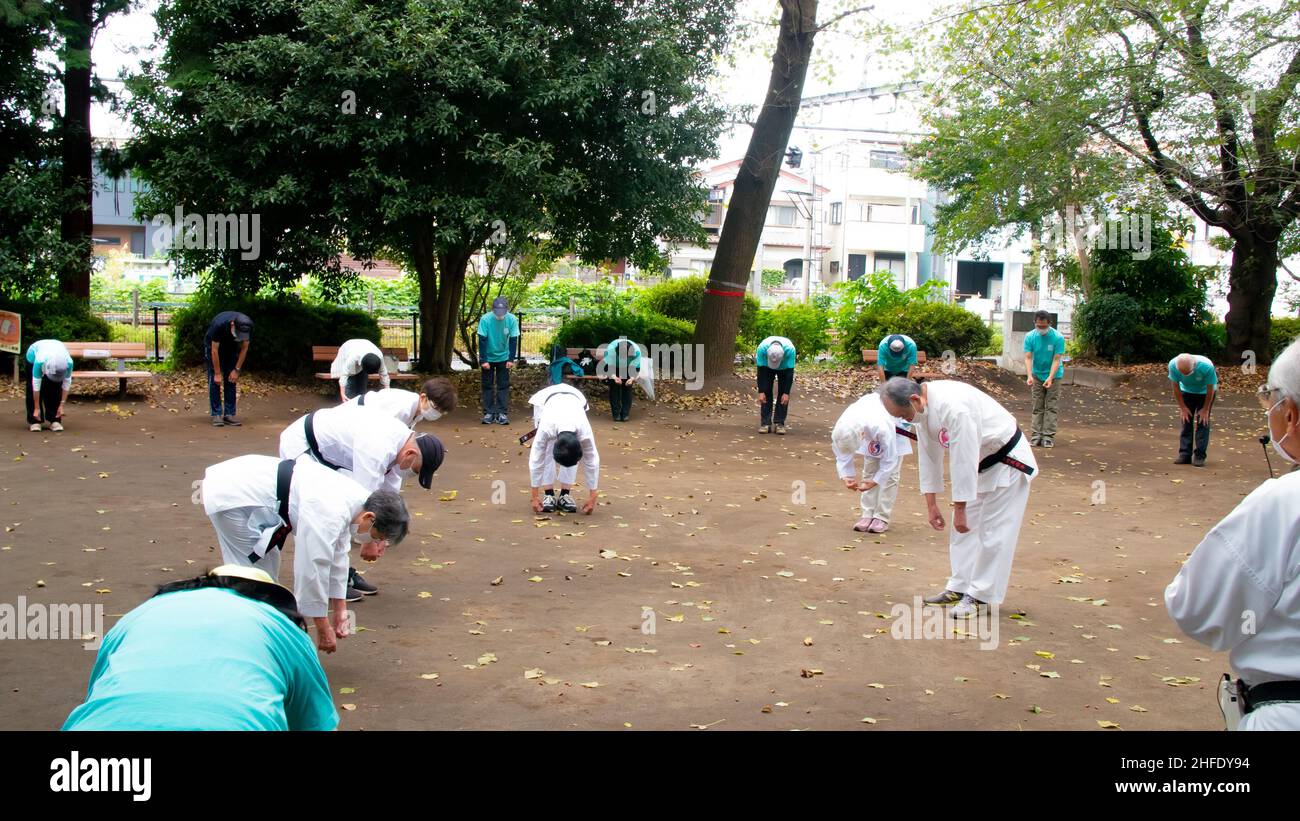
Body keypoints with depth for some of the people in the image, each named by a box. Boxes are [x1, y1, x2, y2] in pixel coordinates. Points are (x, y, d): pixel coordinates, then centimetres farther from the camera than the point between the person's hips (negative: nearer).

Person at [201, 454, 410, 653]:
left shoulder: (354, 498, 0)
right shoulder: (329, 512, -30)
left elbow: (337, 555, 11)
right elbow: (312, 568, -26)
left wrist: (339, 609, 18)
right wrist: (323, 629, -15)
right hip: (231, 497, -10)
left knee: (267, 569, 17)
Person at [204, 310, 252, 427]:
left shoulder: (247, 327, -30)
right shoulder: (219, 325, -40)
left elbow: (244, 348, -15)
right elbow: (214, 350, -30)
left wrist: (237, 370, -16)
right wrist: (217, 374, -25)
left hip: (231, 347, 3)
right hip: (213, 344, -3)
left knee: (231, 380, -2)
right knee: (214, 380, -10)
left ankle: (229, 414, 0)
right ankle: (216, 415, -8)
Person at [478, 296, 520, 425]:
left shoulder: (512, 319, -19)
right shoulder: (485, 319, -22)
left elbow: (513, 340, -12)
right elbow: (482, 341, -17)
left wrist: (511, 359, -14)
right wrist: (484, 360, -18)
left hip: (504, 358, 1)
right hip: (488, 358, -1)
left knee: (503, 385, 0)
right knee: (487, 385, 3)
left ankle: (502, 413, 3)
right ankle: (488, 413, 8)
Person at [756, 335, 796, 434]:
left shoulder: (790, 349, -41)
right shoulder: (762, 348, -39)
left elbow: (790, 372, -32)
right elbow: (761, 371, -30)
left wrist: (786, 393, -33)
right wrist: (761, 392, -32)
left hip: (785, 368, -1)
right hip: (767, 367, 1)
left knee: (783, 393, -10)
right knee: (767, 392, -9)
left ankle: (779, 423, -5)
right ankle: (765, 423, -5)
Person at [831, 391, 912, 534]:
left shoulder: (882, 427, -47)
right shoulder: (842, 429, -32)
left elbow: (890, 460, -34)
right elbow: (842, 455, -14)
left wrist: (874, 482, -32)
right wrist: (845, 476, -26)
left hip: (897, 425, -5)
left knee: (890, 474, -9)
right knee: (869, 470, 1)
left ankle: (882, 518, -3)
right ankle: (868, 515, 6)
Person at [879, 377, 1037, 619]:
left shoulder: (953, 407, -36)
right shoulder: (922, 408, -7)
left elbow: (963, 460, -32)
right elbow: (928, 456, 3)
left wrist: (960, 510, -24)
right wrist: (931, 505, 6)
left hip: (1008, 463, -9)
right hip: (981, 465, 9)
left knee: (993, 533, -6)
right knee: (964, 529, 12)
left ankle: (982, 596, 1)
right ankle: (960, 587, 22)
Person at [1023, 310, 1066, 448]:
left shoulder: (1058, 338, -17)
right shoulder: (1030, 337, -10)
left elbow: (1056, 360, -18)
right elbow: (1028, 358, -14)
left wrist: (1050, 378, -29)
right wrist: (1029, 376, -28)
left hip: (1054, 376, -2)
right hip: (1037, 375, 3)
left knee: (1051, 407, -3)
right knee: (1037, 407, 3)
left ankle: (1049, 436, -3)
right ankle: (1036, 435, 3)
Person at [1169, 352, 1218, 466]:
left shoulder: (1207, 366, -38)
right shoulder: (1173, 365, -31)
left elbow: (1210, 388, -22)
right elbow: (1176, 386, -15)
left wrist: (1205, 409, -14)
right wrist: (1182, 407, -11)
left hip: (1205, 392, -2)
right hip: (1187, 391, 2)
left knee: (1203, 422, -8)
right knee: (1186, 421, -2)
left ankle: (1200, 456, -6)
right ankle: (1185, 454, 1)